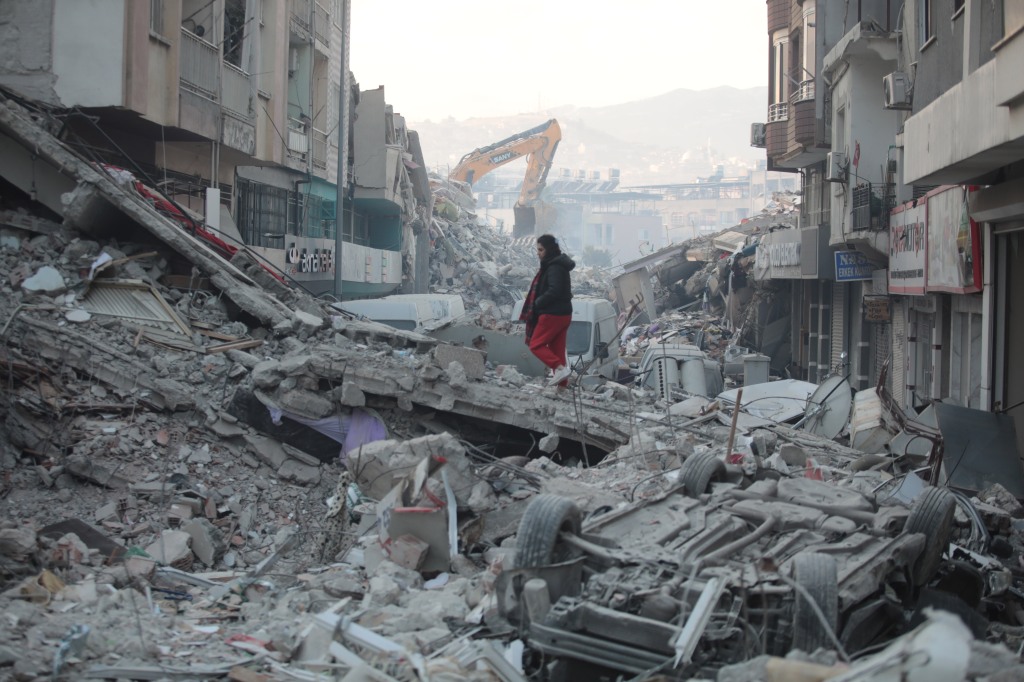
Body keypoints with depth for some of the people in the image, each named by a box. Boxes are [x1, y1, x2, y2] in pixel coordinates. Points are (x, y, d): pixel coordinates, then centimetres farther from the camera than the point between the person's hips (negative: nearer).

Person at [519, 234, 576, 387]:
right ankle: (562, 383, 10)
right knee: (557, 349, 10)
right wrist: (539, 302, 4)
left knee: (536, 345, -3)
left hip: (552, 314, -10)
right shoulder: (556, 265, 15)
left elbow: (554, 291, -26)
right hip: (563, 313, 10)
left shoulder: (554, 268, -16)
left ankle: (561, 368, -16)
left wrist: (538, 302, -12)